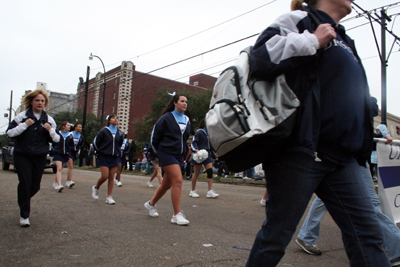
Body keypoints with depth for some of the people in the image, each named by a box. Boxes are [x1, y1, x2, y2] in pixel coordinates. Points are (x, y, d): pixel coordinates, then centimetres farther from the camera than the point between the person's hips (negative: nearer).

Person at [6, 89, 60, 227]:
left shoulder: (49, 120, 6)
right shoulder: (22, 116, -1)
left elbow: (57, 140, 7)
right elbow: (9, 133, -5)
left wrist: (51, 130, -12)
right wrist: (24, 125, -16)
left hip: (40, 157, 3)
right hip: (22, 156, -3)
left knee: (35, 186, 6)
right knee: (25, 183, -9)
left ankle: (23, 200, 41)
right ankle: (24, 216, 6)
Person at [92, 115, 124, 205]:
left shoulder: (119, 133, 6)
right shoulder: (104, 131, -6)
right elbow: (96, 142, 2)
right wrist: (100, 151, 8)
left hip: (114, 157, 4)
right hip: (104, 157, -4)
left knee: (111, 177, 2)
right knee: (105, 176, -9)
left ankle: (109, 197, 8)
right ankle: (96, 188, 21)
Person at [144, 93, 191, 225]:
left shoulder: (187, 120, 12)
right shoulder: (166, 118, -8)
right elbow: (155, 134, -2)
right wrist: (158, 151, 7)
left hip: (179, 155, 7)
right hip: (167, 154, -7)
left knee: (167, 184, 13)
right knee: (177, 180, -16)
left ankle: (151, 204, 36)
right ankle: (177, 215, -10)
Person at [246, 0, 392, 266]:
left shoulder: (343, 40, 25)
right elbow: (261, 59, -18)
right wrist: (312, 42, -11)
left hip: (342, 159, 8)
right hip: (300, 151, -8)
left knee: (367, 233, 5)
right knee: (277, 234, 3)